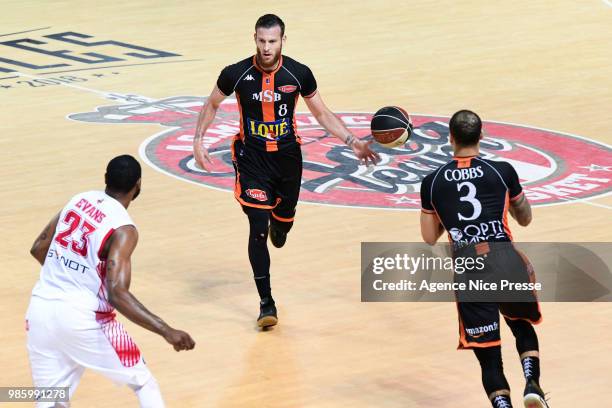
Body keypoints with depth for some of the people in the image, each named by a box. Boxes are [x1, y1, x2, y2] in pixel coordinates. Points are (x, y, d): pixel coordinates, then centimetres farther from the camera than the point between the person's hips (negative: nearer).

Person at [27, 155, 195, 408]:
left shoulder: (79, 200, 7)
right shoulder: (123, 229, -13)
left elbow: (38, 249, 16)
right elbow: (117, 294, -23)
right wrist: (166, 331, -26)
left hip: (40, 309, 6)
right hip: (82, 317, -6)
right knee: (143, 383, 14)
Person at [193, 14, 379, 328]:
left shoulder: (299, 74, -11)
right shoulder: (237, 74, -15)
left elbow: (322, 113, 2)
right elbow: (212, 104, 5)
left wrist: (353, 142, -5)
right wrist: (199, 139, -4)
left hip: (287, 155, 2)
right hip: (252, 157, -2)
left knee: (284, 220, 17)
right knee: (258, 229, -12)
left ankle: (277, 225, 59)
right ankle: (266, 302, -4)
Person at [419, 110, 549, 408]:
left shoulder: (432, 182, 10)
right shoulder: (503, 171, 8)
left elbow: (429, 238, 17)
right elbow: (525, 219, 22)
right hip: (506, 262, 0)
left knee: (489, 358, 8)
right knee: (522, 327, 28)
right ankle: (531, 381, 2)